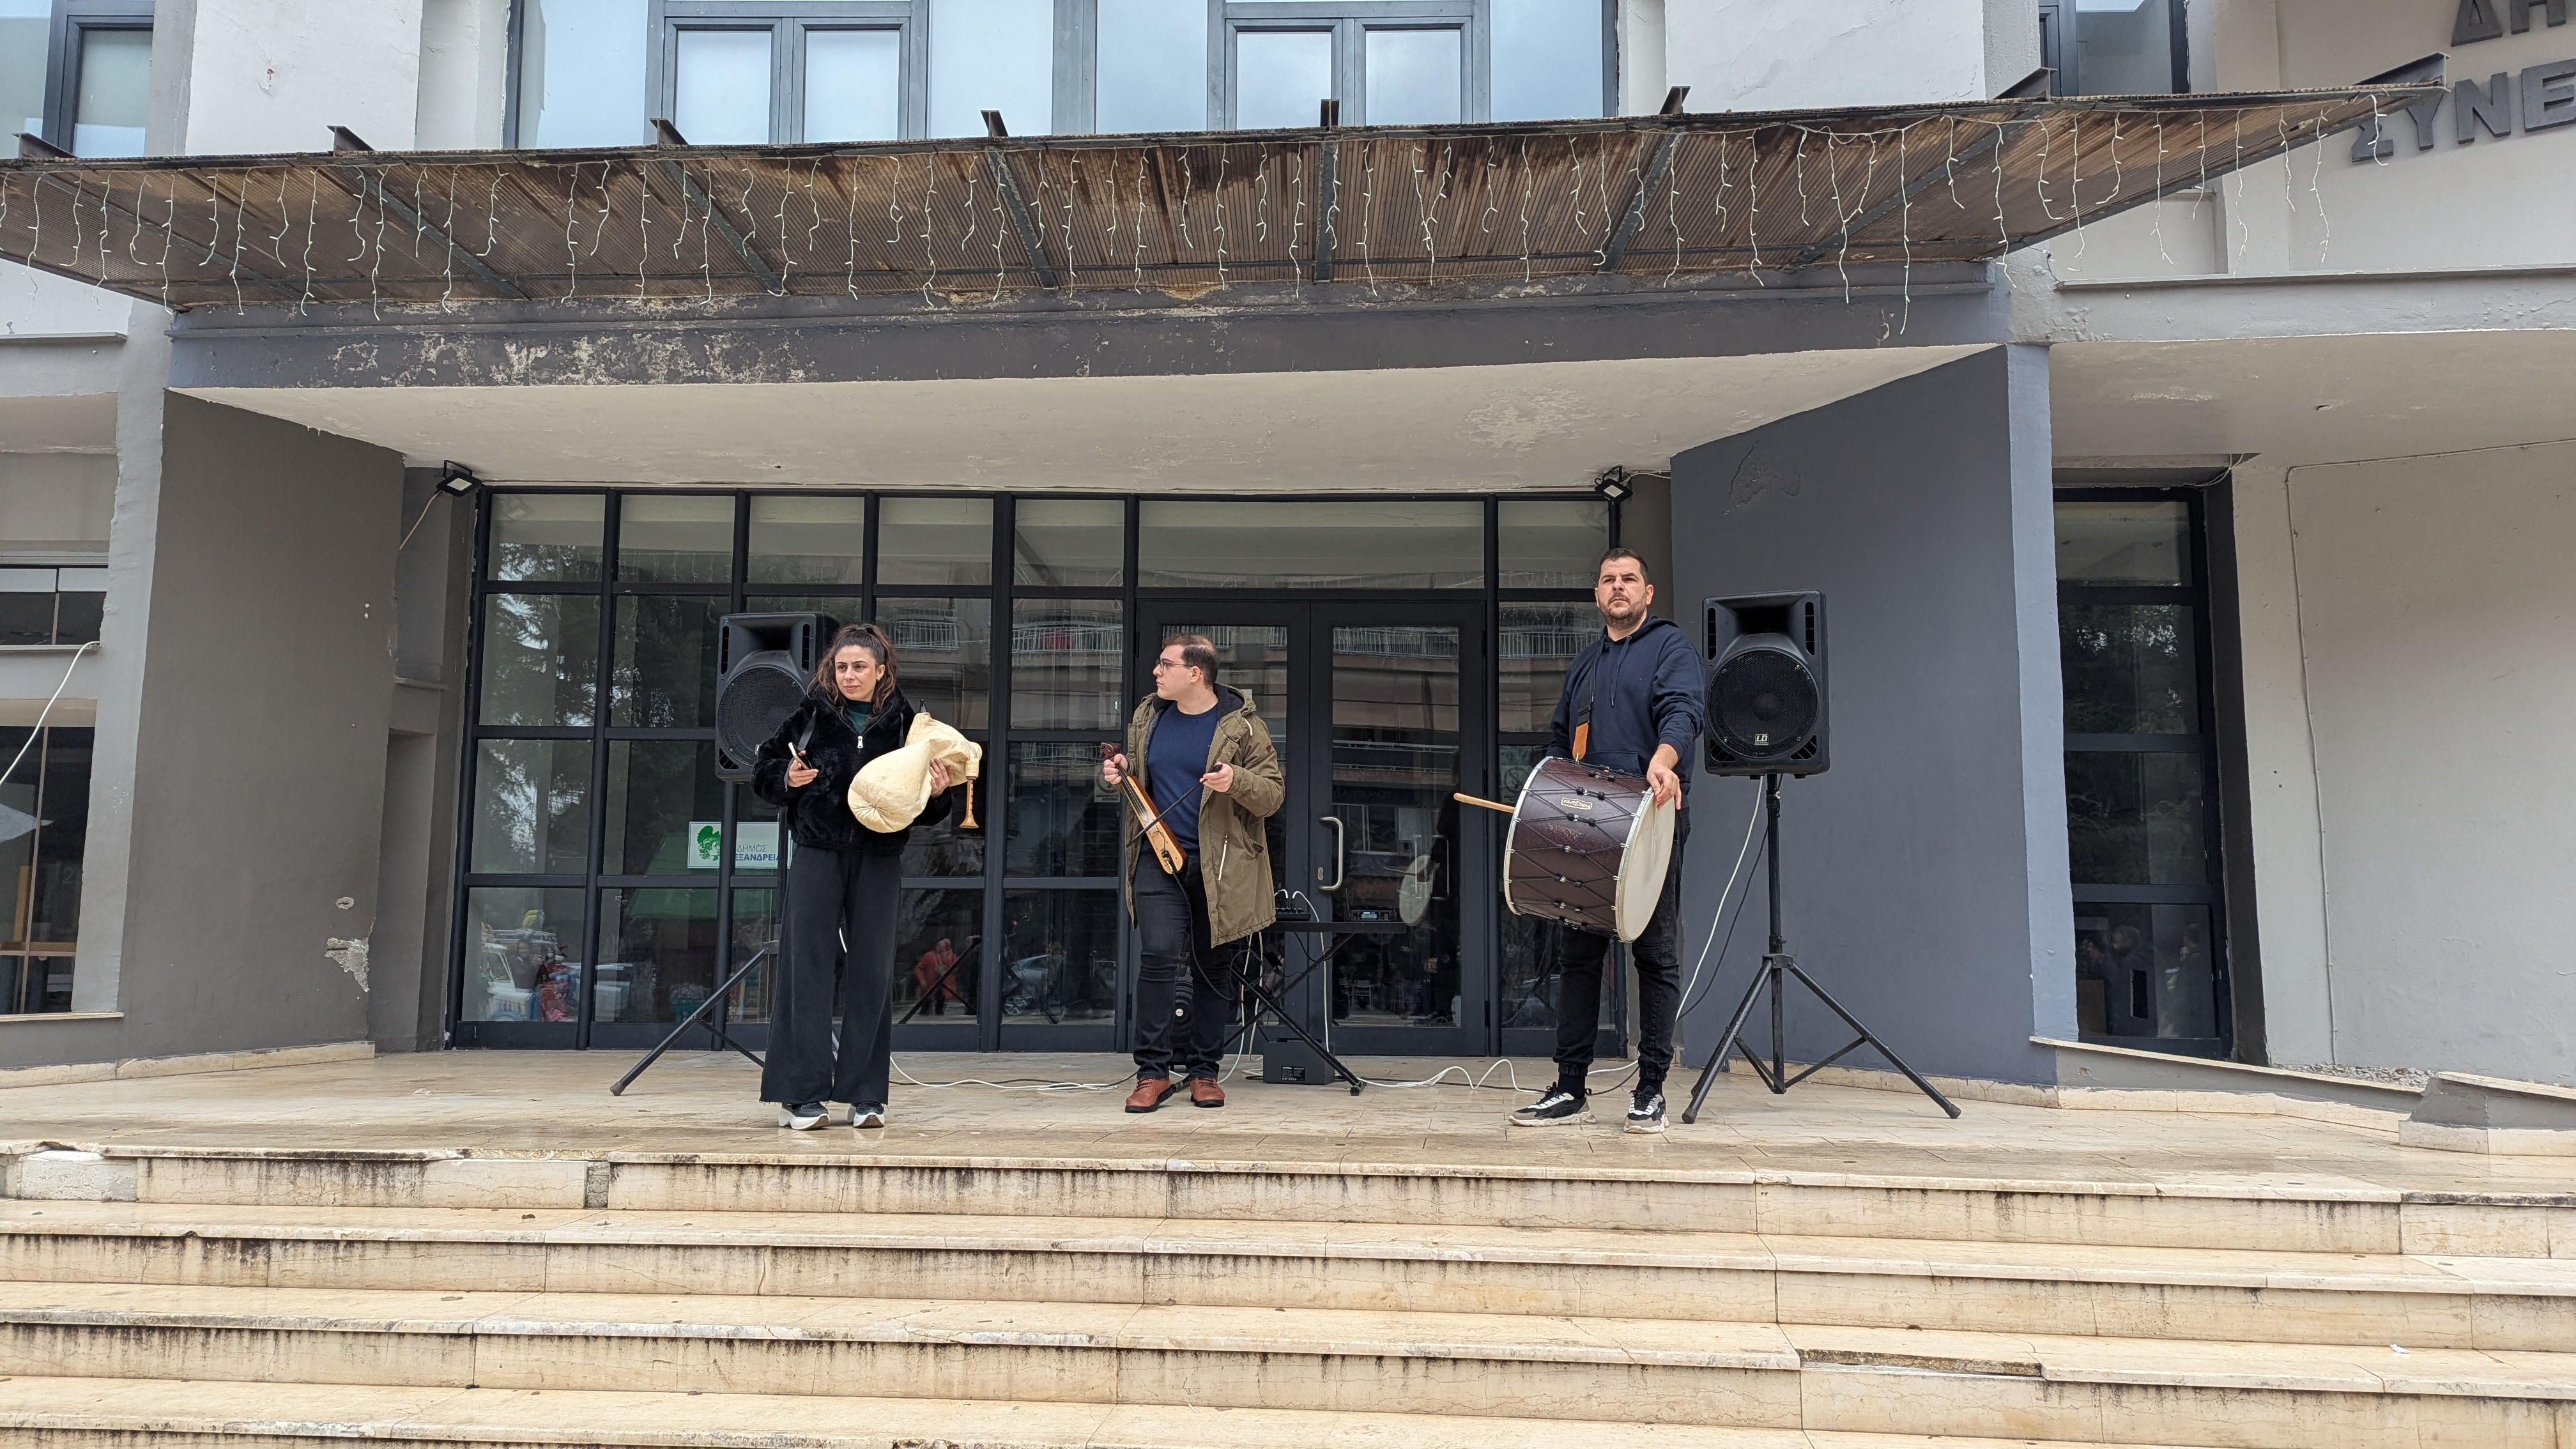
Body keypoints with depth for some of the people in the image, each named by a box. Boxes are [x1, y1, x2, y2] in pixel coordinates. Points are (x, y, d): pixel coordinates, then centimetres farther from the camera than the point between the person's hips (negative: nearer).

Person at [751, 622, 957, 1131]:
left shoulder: (906, 723, 5)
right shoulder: (811, 715, 4)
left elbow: (923, 806, 10)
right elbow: (763, 771, 10)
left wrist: (938, 794, -11)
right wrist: (788, 778, -10)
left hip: (879, 860, 1)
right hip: (816, 854, 0)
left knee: (873, 974, 3)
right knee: (807, 969, 0)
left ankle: (865, 1096, 11)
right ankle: (800, 1094, 6)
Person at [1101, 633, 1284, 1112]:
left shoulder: (1242, 724, -4)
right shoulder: (1147, 716, 9)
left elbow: (1273, 794, -4)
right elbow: (1134, 777, 24)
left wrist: (1235, 781, -23)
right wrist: (1117, 776, 1)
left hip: (1219, 865, -2)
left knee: (1211, 968, 6)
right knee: (1160, 955, -13)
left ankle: (1204, 1071, 20)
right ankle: (1153, 1072, -6)